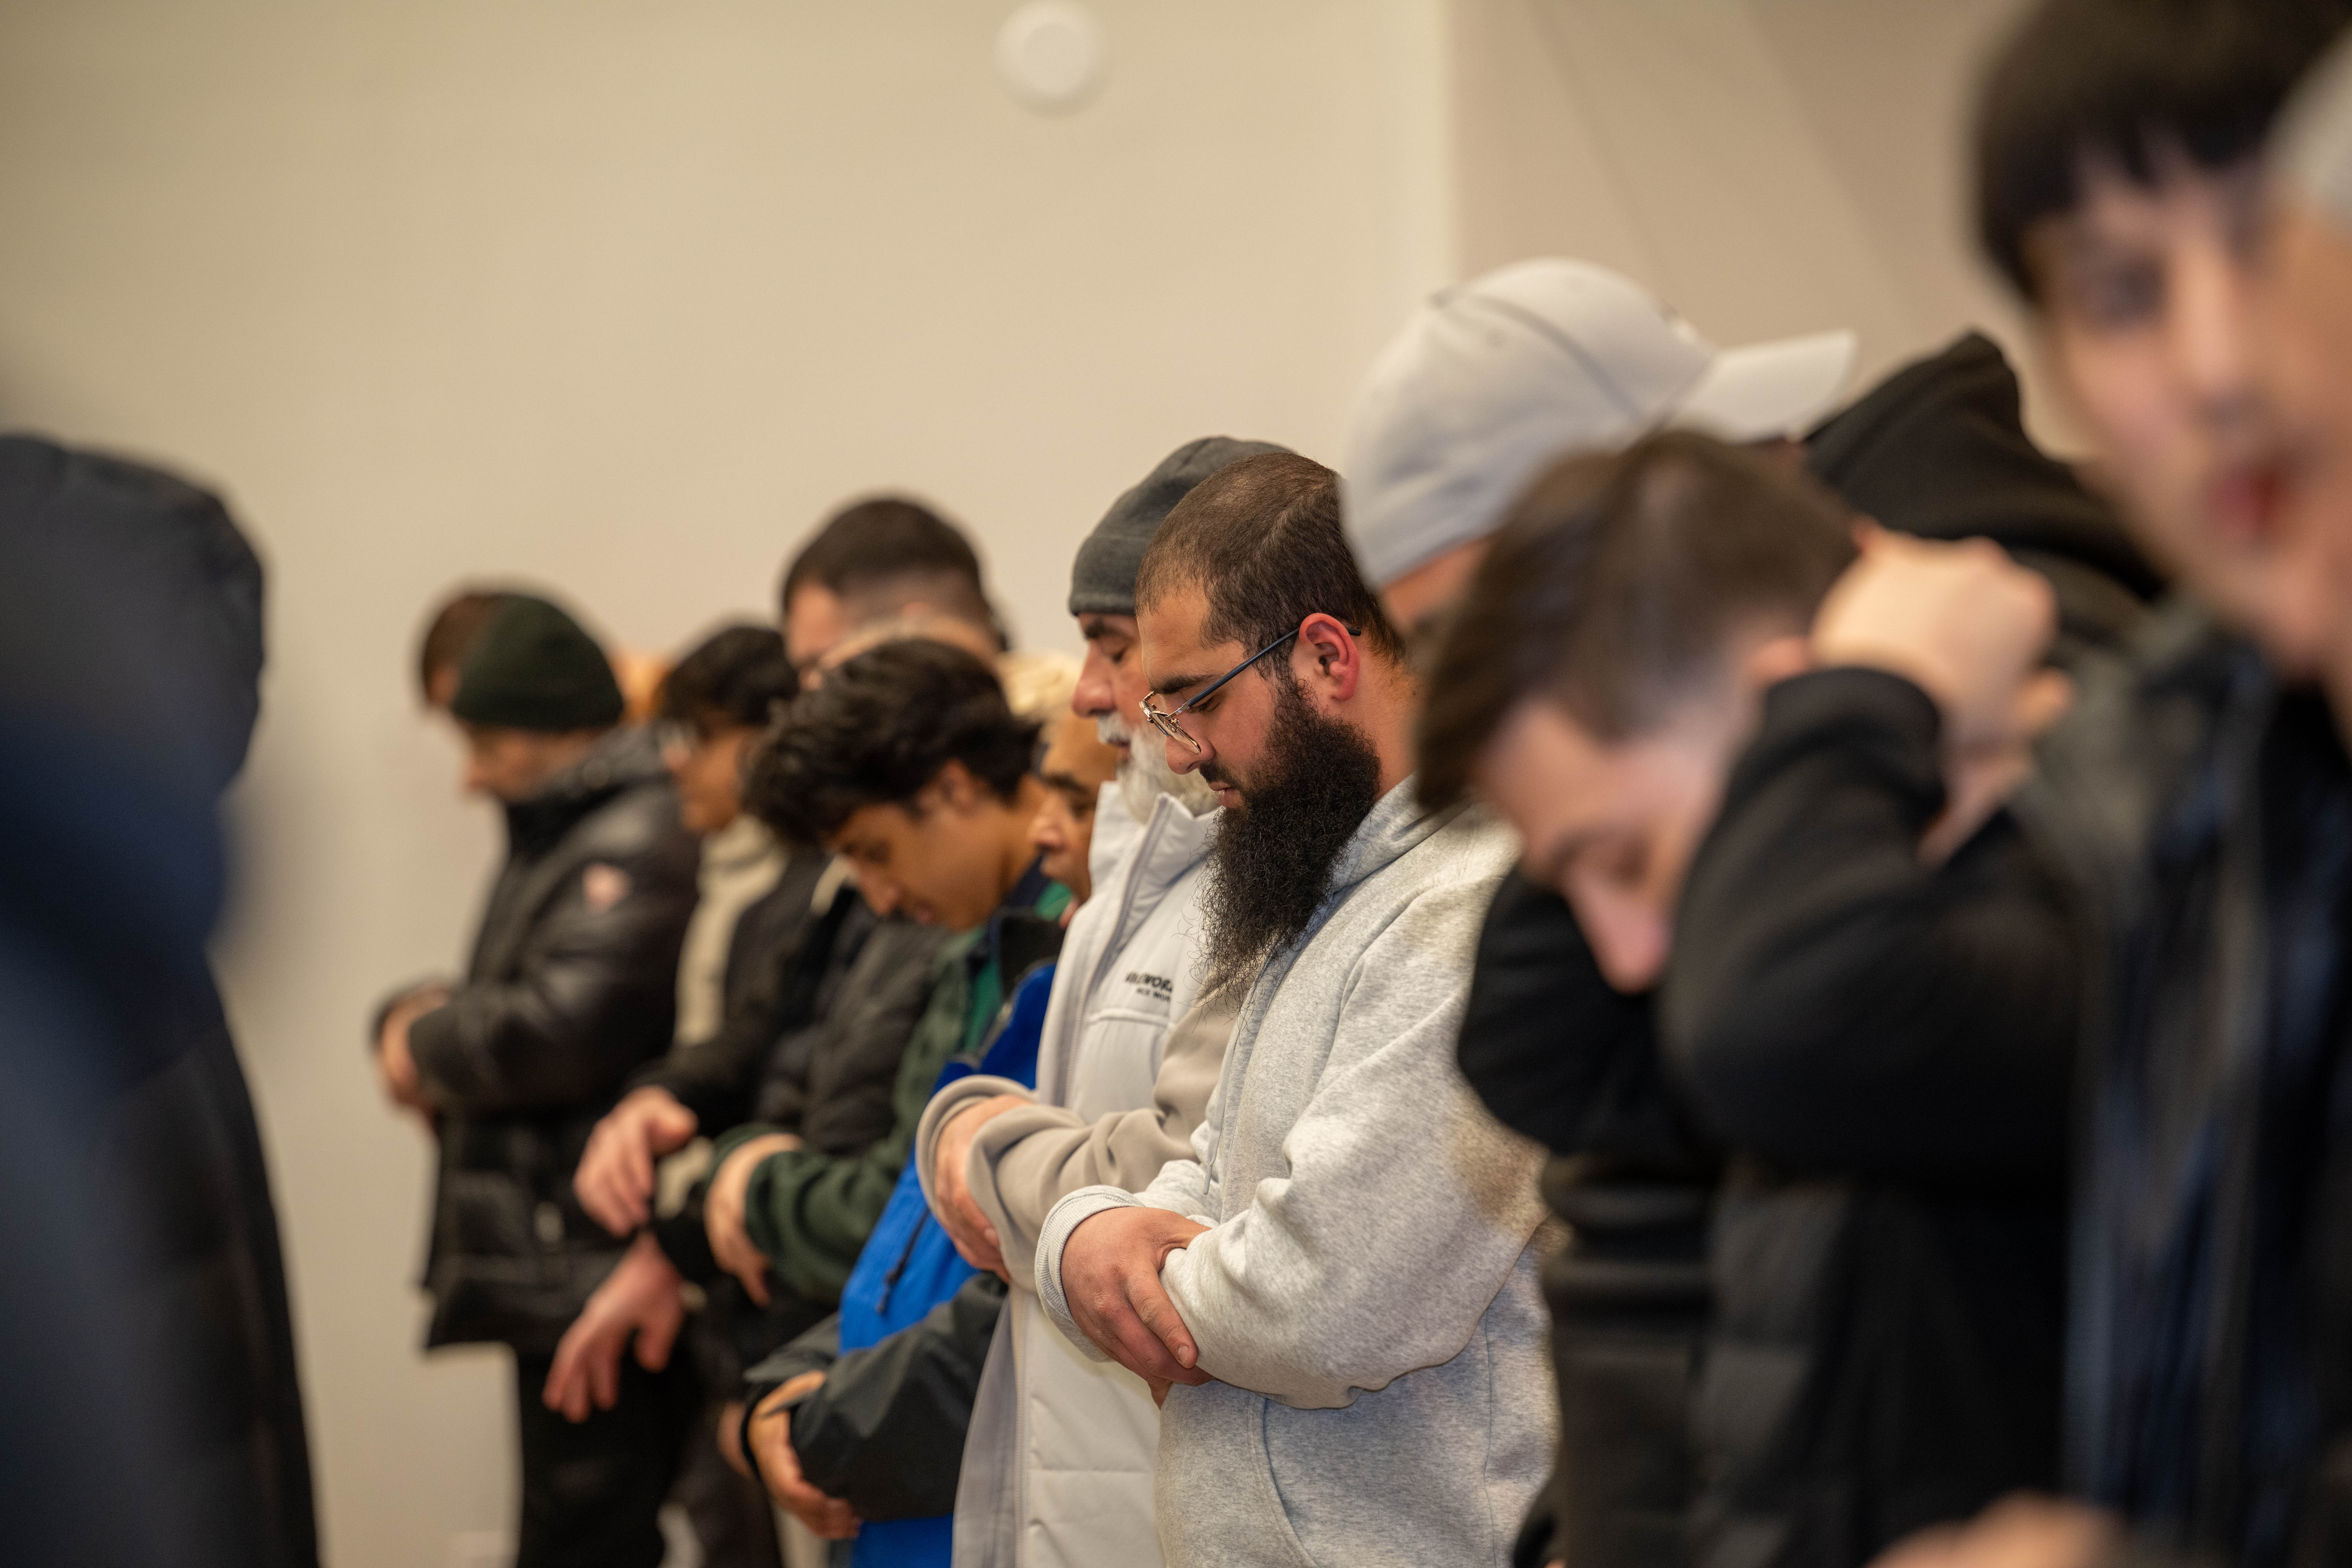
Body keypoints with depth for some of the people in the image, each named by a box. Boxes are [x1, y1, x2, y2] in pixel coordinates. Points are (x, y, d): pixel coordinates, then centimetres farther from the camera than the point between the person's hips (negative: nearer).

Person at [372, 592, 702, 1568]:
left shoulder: (638, 846, -14)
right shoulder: (559, 838, 21)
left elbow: (563, 1029, -24)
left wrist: (423, 1042, -6)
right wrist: (419, 1020, 3)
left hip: (591, 1274, -11)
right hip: (554, 1277, 11)